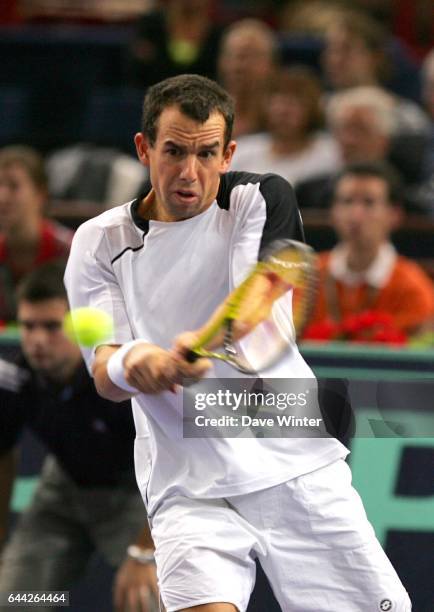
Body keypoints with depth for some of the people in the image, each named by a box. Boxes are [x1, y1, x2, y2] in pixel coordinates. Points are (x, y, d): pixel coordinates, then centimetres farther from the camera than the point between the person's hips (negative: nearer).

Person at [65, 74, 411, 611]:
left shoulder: (261, 200, -1)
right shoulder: (100, 242, 3)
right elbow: (104, 375, -5)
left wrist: (203, 342, -42)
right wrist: (128, 364, -31)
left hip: (296, 469, 1)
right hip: (188, 492, -1)